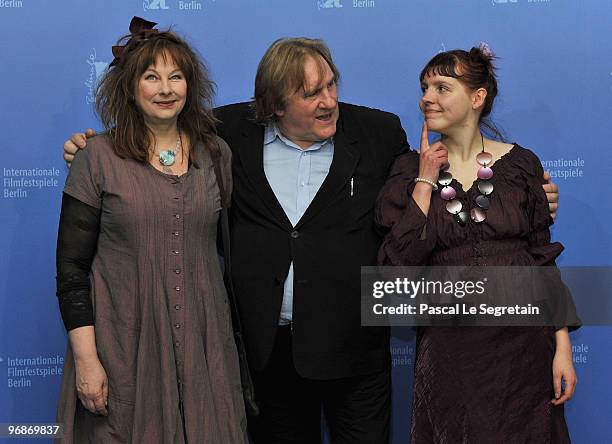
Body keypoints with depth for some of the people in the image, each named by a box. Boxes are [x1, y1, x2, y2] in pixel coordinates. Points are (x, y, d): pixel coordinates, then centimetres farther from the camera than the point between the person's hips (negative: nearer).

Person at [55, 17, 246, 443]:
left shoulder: (216, 153, 5)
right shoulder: (99, 157, -5)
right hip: (124, 345, -3)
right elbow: (71, 268, -4)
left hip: (203, 343, 3)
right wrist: (85, 358, -9)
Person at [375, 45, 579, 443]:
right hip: (449, 347, 0)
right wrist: (425, 181, -11)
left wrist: (562, 345, -4)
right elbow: (399, 264, -10)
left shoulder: (520, 164, 0)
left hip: (524, 340, 0)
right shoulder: (411, 170, 0)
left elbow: (543, 259, 1)